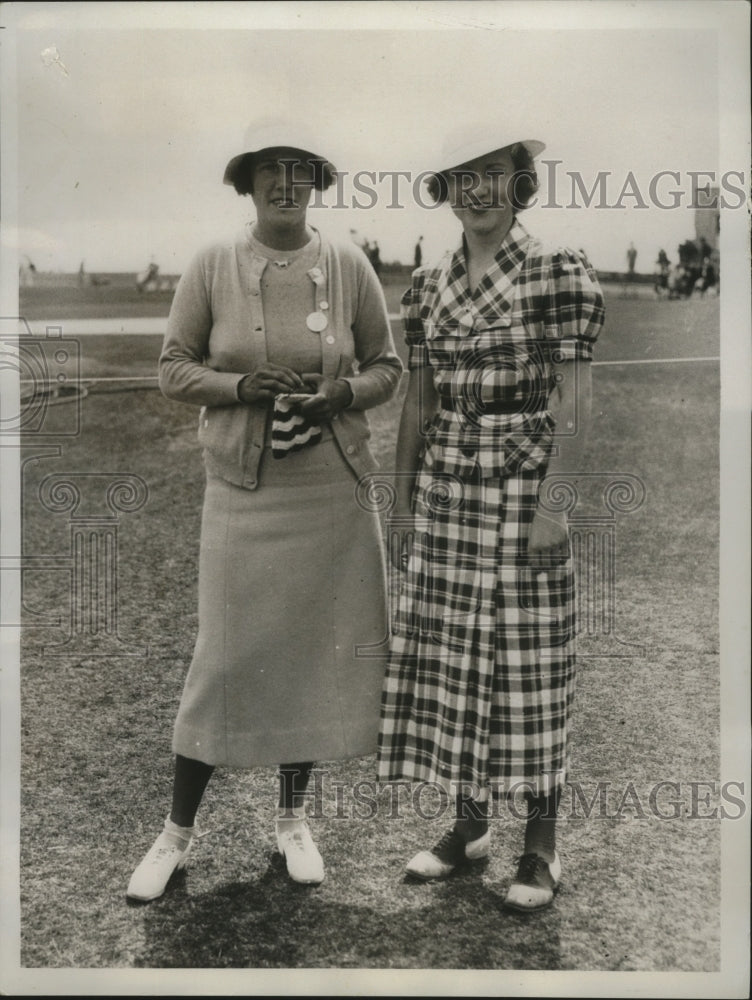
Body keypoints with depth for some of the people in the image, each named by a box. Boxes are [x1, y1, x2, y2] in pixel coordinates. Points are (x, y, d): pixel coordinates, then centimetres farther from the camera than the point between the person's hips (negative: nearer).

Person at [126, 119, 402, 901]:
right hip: (242, 491, -2)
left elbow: (386, 366, 9)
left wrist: (343, 392, -12)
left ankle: (292, 817, 29)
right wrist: (241, 384, -15)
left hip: (331, 491, 2)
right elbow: (173, 369, 3)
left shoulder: (348, 266, 3)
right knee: (226, 653, 0)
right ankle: (178, 830, 18)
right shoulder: (212, 266, 1)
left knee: (317, 648, 9)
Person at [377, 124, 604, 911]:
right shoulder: (428, 285, 11)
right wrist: (402, 503, 13)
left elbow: (574, 401, -9)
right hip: (445, 490, 5)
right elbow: (418, 401, 14)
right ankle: (468, 824, 25)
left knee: (529, 663, 1)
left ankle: (541, 846, 16)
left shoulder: (560, 273, -5)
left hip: (524, 486, -5)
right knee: (446, 658, 8)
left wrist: (553, 505, -15)